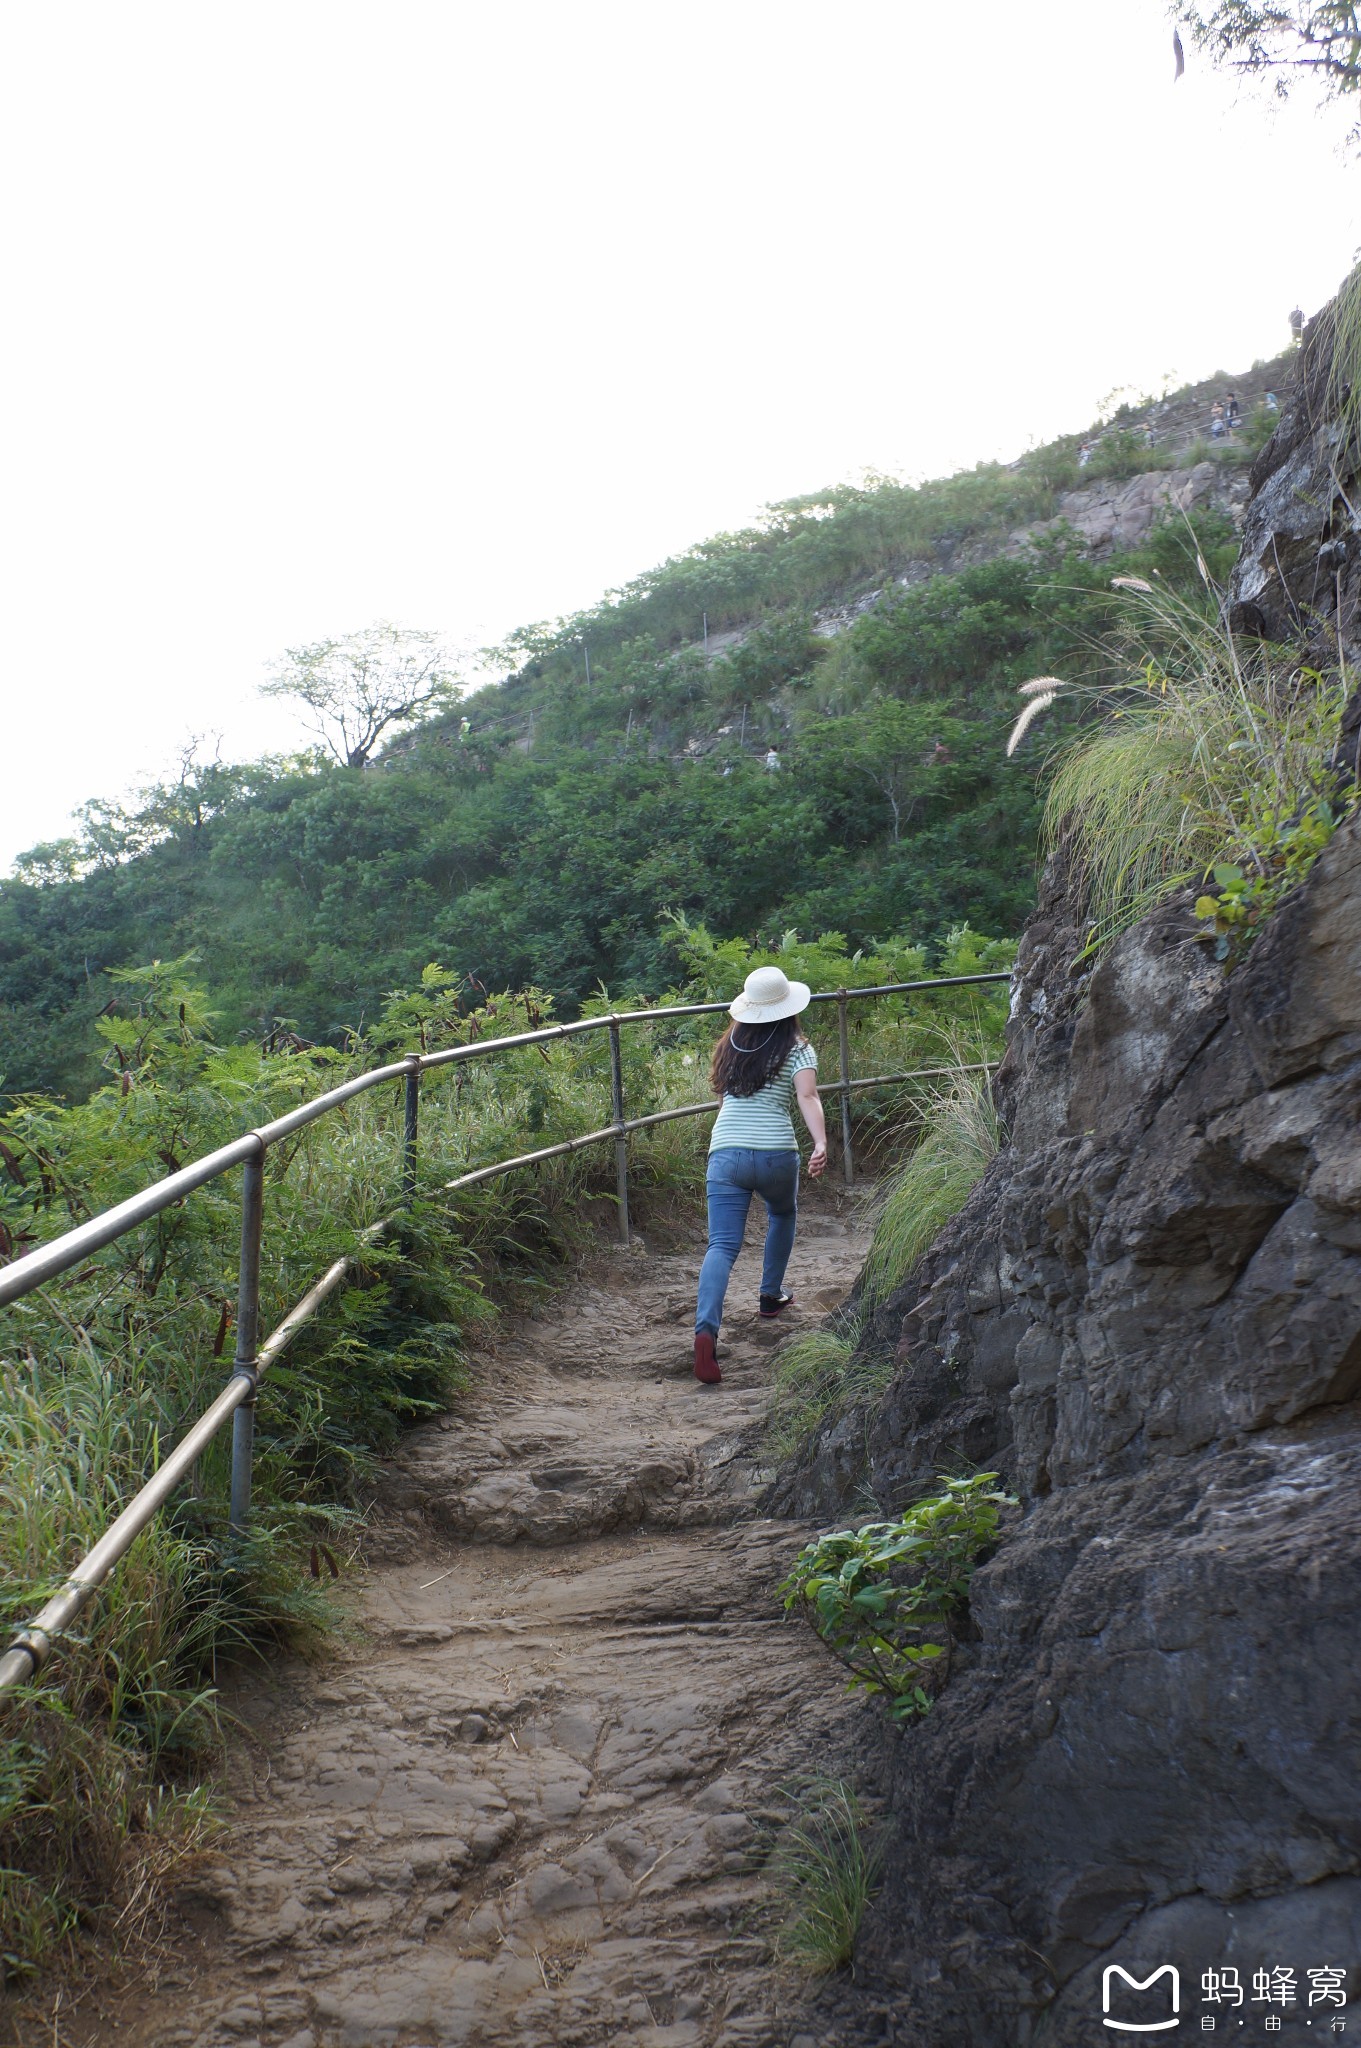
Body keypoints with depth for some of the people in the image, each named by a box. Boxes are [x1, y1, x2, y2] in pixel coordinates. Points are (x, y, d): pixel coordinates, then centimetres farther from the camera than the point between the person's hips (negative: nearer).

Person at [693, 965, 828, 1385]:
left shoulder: (730, 1047, 16)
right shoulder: (797, 1050, 5)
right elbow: (807, 1096, -12)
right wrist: (821, 1144, -24)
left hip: (725, 1152, 2)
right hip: (776, 1153, -1)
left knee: (722, 1246, -6)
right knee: (783, 1215, 32)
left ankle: (706, 1329, -27)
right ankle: (771, 1295, 42)